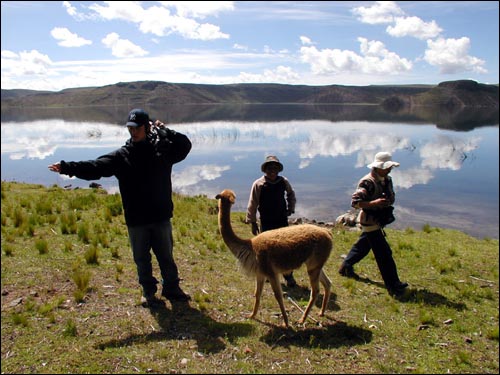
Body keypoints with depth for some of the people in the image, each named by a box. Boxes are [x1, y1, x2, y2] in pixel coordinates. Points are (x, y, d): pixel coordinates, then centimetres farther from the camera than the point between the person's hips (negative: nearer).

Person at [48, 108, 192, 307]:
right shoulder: (121, 156, -1)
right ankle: (148, 291, 31)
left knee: (166, 255, 12)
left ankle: (171, 288, 31)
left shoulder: (162, 149, 0)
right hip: (136, 219, 1)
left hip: (161, 216, 0)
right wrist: (67, 167, -24)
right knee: (141, 258, 12)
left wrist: (164, 131, -12)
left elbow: (185, 145, -5)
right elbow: (95, 167, -11)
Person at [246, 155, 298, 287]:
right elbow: (252, 204, -7)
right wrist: (253, 223, -7)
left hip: (282, 221, 2)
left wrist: (291, 208, 9)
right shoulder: (258, 184, -12)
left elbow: (291, 194, 19)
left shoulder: (284, 182, -2)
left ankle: (288, 276, 12)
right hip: (266, 222, -2)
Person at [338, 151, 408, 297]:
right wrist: (373, 203, -35)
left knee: (363, 245, 22)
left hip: (379, 220, 9)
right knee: (384, 253, -7)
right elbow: (355, 202, -24)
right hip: (370, 221, -9)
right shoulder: (367, 182, -21)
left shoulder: (387, 180, 6)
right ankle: (393, 286, 0)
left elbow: (391, 196, 21)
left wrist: (390, 200, 0)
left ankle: (345, 267, 40)